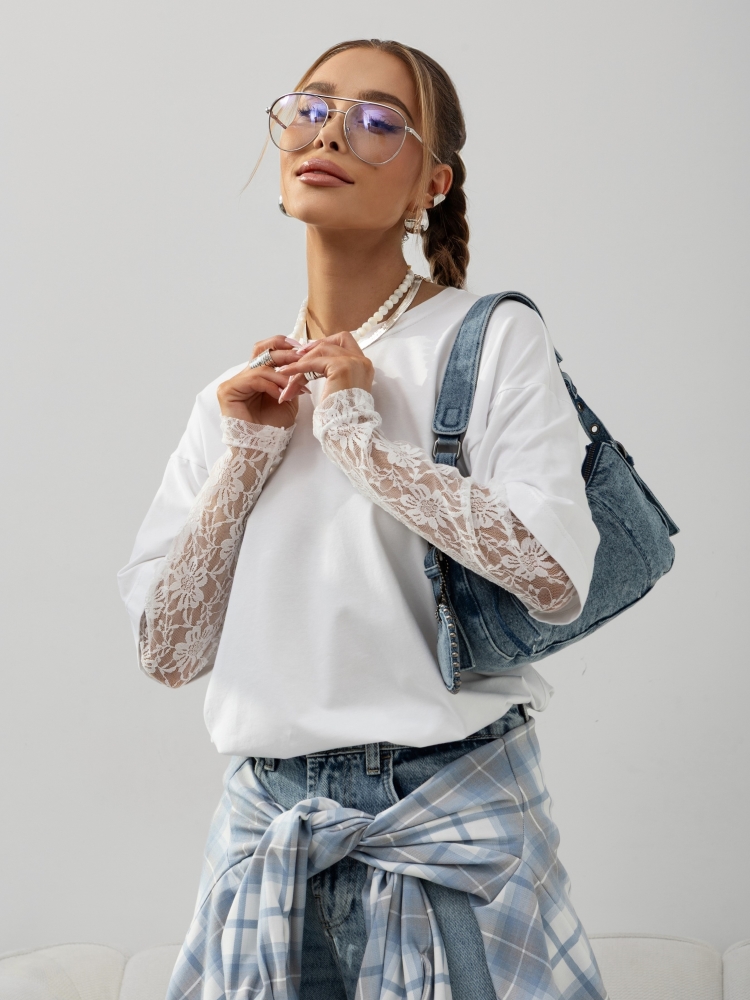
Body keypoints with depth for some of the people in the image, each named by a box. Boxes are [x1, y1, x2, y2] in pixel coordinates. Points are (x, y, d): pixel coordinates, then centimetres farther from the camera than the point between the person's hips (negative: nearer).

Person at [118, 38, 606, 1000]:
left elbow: (556, 578, -18)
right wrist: (244, 454, -5)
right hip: (266, 819, 4)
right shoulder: (238, 394, 10)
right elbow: (166, 650, 5)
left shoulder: (493, 341, -3)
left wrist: (359, 434, -14)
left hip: (447, 809, -4)